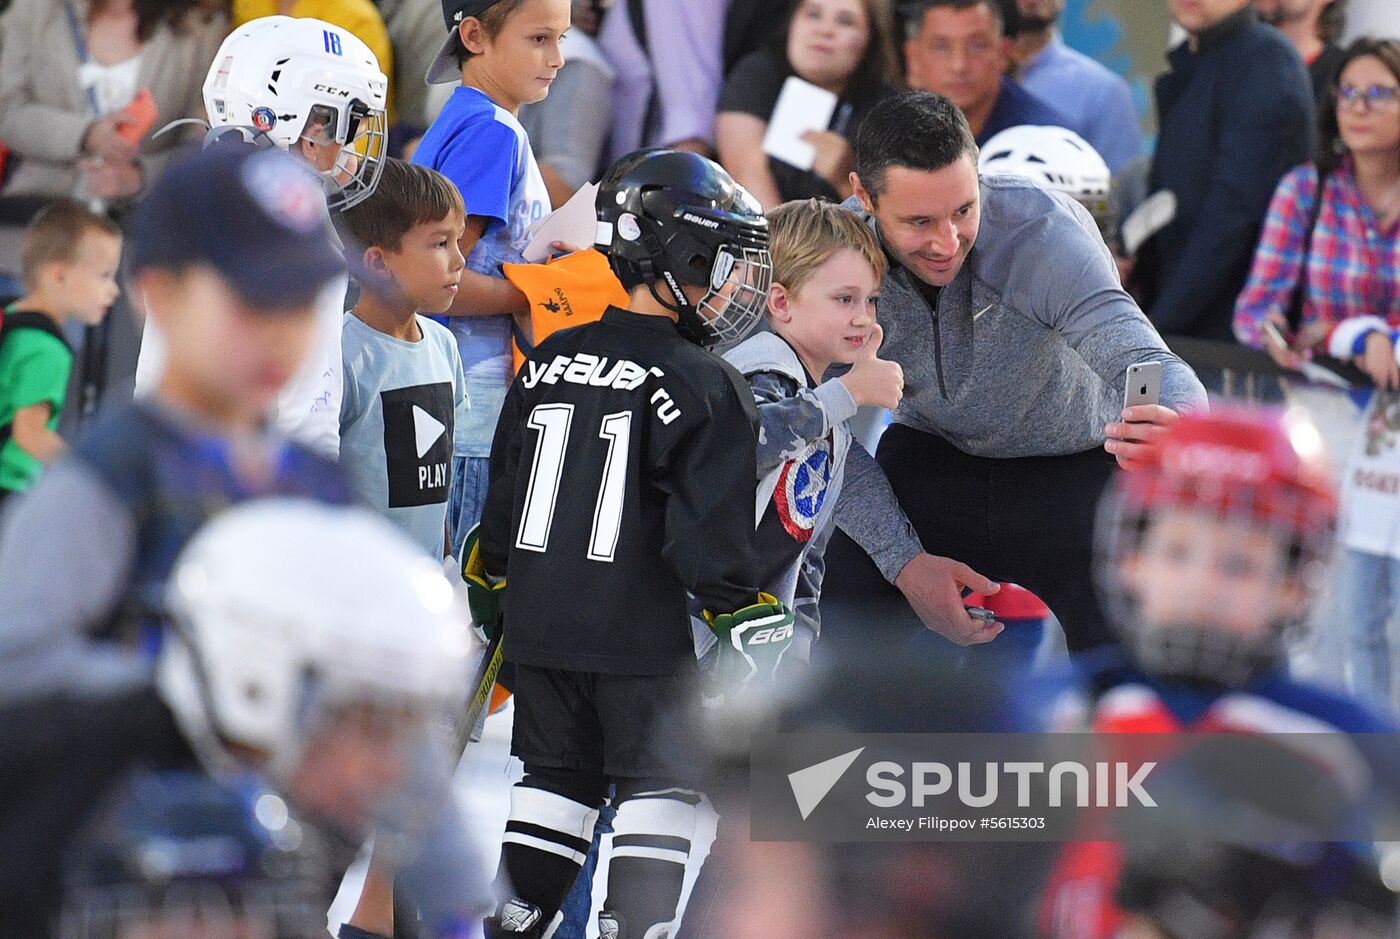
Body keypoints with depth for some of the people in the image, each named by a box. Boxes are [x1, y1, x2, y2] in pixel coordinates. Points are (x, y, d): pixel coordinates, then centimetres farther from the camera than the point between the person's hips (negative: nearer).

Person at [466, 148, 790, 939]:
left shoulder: (549, 362, 7)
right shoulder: (703, 386, -12)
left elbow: (502, 495, 13)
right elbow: (709, 527, -15)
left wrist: (487, 593, 22)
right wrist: (745, 620, -9)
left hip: (541, 627, 6)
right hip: (642, 636, -6)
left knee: (557, 778, 16)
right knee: (660, 785, 5)